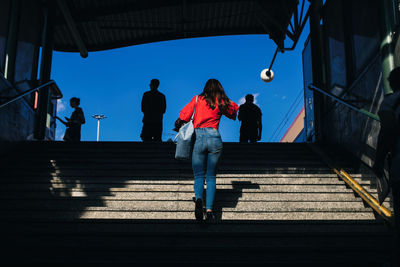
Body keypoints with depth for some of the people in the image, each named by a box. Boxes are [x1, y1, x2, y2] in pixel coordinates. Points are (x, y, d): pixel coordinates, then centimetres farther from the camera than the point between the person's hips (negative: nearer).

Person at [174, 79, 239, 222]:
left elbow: (184, 115, 3)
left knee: (199, 175, 5)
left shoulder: (197, 99, 7)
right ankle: (209, 210, -4)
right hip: (215, 138, 1)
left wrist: (178, 125, 20)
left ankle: (198, 199, -25)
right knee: (211, 176, 8)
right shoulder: (223, 103, 8)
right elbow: (235, 109, 27)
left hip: (198, 138, 0)